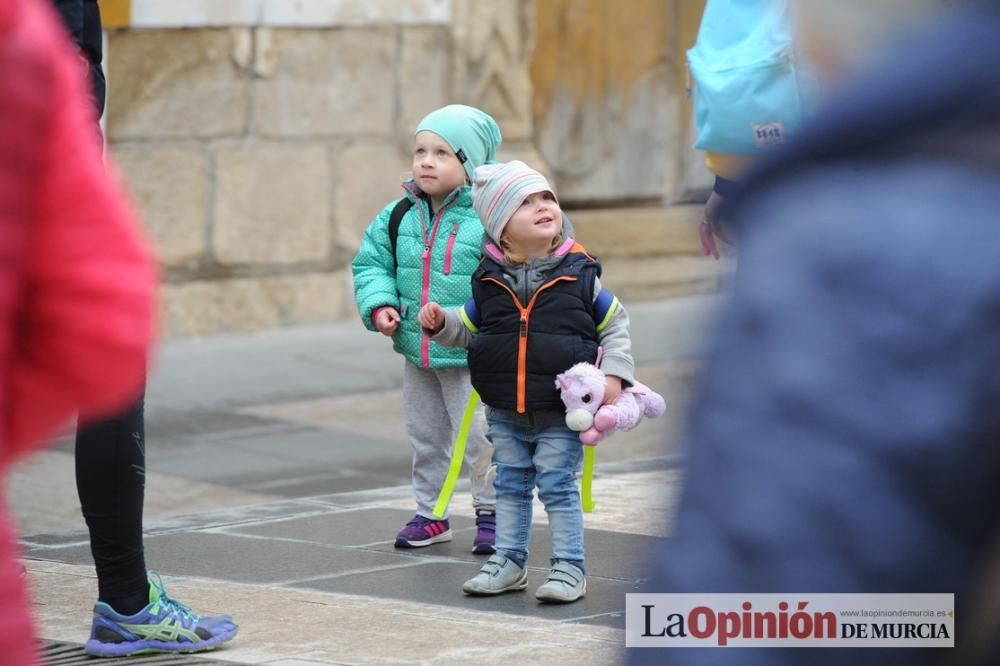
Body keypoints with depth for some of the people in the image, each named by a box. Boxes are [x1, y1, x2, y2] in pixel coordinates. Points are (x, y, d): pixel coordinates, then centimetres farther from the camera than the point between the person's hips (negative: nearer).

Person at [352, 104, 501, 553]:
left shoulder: (488, 218, -15)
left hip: (471, 357, -6)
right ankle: (430, 513, 31)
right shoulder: (399, 216, 1)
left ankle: (491, 513, 17)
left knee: (478, 437, 0)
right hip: (416, 352, 6)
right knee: (425, 437, 17)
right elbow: (372, 263, 10)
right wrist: (379, 305, -7)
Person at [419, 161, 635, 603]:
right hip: (505, 412, 4)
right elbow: (469, 328, 13)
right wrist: (440, 322, -6)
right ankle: (509, 562, 26)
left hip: (560, 411, -4)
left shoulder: (578, 275, -7)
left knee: (557, 485, -1)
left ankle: (569, 567, 9)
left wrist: (613, 375, -8)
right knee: (510, 484, 14)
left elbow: (615, 326, 1)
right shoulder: (490, 280, 0)